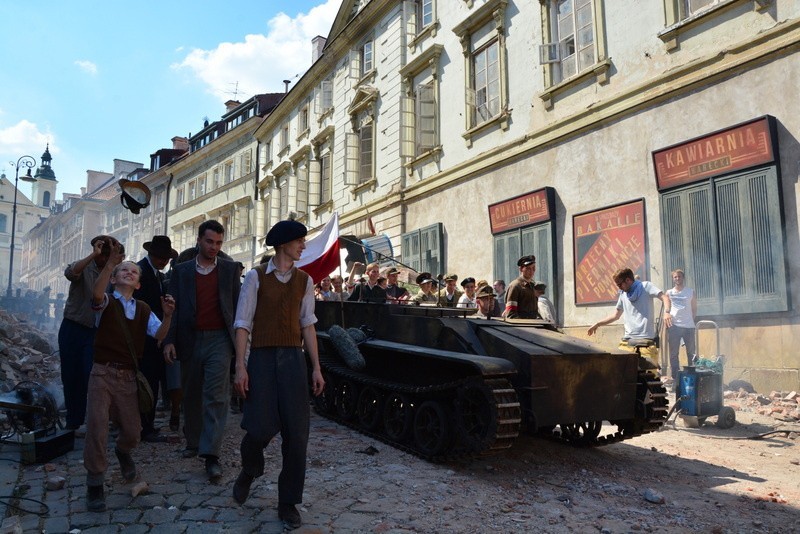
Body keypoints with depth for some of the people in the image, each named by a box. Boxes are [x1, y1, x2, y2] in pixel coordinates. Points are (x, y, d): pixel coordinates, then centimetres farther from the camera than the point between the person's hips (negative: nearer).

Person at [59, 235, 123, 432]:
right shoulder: (84, 268, -3)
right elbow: (70, 273, -28)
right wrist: (93, 255, -33)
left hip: (95, 333, 0)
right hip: (72, 329, 0)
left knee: (91, 377, -9)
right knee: (70, 377, 8)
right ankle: (73, 421, 22)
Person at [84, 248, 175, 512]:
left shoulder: (144, 309, 9)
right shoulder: (107, 302, -2)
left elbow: (159, 334, -2)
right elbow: (96, 294, -26)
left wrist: (167, 315, -22)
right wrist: (110, 263, -40)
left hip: (128, 376, 3)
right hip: (103, 373, -3)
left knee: (132, 431, 7)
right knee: (97, 428, -9)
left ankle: (122, 452, 43)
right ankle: (95, 483, 9)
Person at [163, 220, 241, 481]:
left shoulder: (230, 269, 7)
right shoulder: (181, 271, 9)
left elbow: (237, 305, 6)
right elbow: (173, 307, 6)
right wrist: (169, 340, -4)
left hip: (219, 339, -2)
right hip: (190, 340, 2)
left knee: (216, 397, -9)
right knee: (191, 396, 13)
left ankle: (211, 455, -8)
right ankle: (192, 442, 30)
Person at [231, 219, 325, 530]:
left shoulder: (304, 281, 9)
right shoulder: (256, 277, -1)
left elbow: (308, 325, 9)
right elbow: (243, 324, -2)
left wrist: (316, 368, 5)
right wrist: (240, 366, -8)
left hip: (293, 358, 3)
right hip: (262, 358, -3)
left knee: (296, 433, 1)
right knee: (260, 428, -7)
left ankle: (288, 503, 18)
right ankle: (249, 471, 31)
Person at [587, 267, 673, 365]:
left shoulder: (645, 286, 1)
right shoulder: (623, 294, 17)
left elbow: (665, 297, -10)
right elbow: (616, 315, 28)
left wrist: (666, 312, -29)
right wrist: (597, 324, 26)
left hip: (646, 339, -5)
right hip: (627, 340, 5)